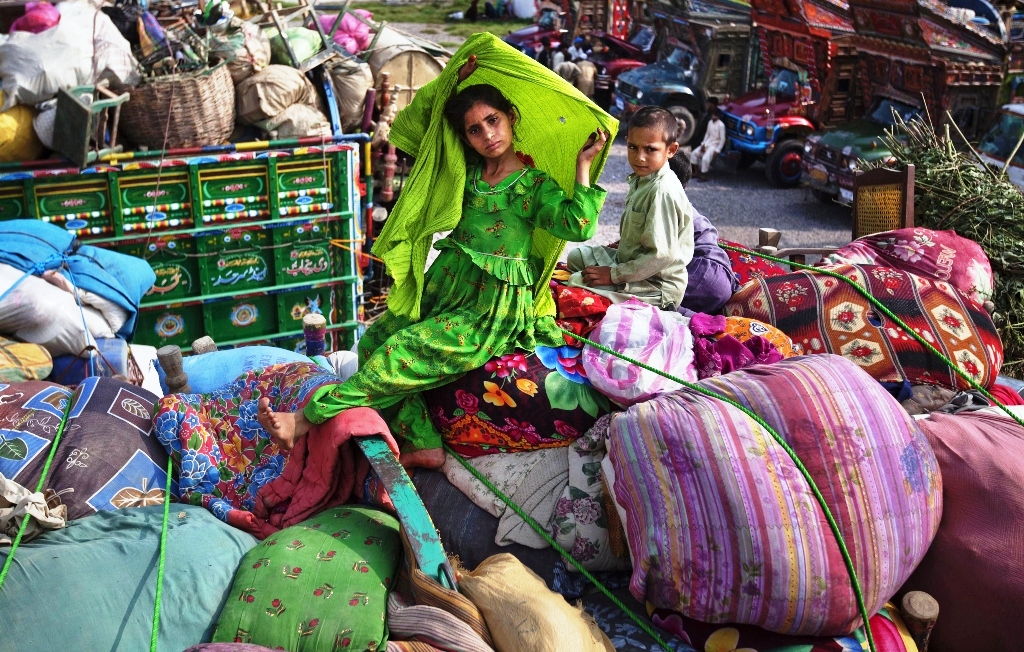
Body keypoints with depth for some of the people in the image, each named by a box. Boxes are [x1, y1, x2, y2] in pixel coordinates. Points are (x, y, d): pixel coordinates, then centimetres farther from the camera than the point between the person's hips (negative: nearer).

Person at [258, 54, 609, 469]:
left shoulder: (536, 185, -3)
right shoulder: (467, 170, 12)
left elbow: (578, 225, -19)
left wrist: (583, 163, -14)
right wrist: (456, 85, 8)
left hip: (491, 309, -7)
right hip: (444, 285, 7)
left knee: (401, 354, -19)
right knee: (373, 341, -10)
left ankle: (308, 419, -16)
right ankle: (420, 443, -15)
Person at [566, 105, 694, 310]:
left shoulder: (662, 191, -26)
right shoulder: (641, 179, 4)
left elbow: (662, 255, -28)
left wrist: (614, 275, -24)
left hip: (657, 286, -10)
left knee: (577, 283, -18)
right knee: (577, 256, 21)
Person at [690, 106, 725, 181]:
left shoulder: (721, 125, -17)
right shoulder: (710, 122, 4)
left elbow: (723, 139, -16)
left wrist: (717, 151, -19)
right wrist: (703, 144, 3)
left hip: (715, 145, -8)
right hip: (707, 143, 8)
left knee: (705, 158, -26)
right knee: (694, 153, -3)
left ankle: (704, 175, -11)